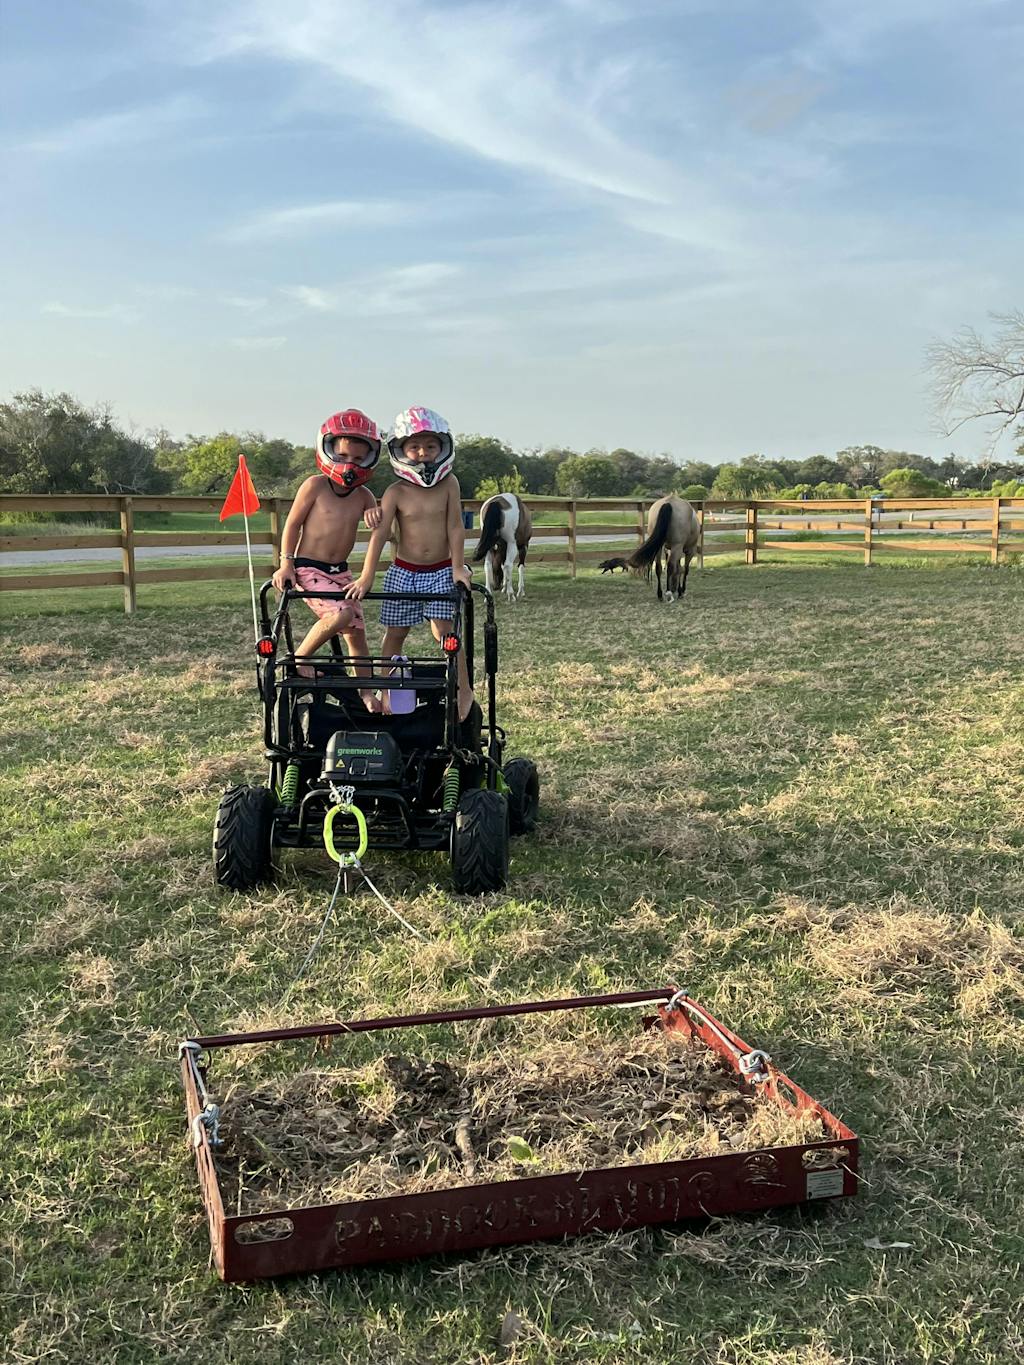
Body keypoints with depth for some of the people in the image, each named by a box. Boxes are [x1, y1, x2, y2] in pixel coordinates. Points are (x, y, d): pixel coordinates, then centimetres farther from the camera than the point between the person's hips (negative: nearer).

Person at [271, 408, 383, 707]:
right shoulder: (315, 485, -9)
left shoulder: (363, 495, 5)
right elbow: (293, 524, -5)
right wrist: (286, 564, -11)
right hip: (309, 569, -6)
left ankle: (367, 692, 20)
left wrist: (376, 516, -17)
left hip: (340, 571, 6)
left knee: (356, 632, 6)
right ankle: (300, 658, -8)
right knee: (341, 614, -29)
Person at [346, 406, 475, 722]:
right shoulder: (396, 493, -9)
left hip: (441, 571, -1)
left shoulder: (449, 484, -6)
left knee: (445, 630, -8)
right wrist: (366, 577, -18)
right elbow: (380, 533, -13)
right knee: (394, 633, 7)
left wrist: (458, 566, -8)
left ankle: (464, 690, 4)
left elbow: (455, 527, -5)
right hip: (404, 571, 1)